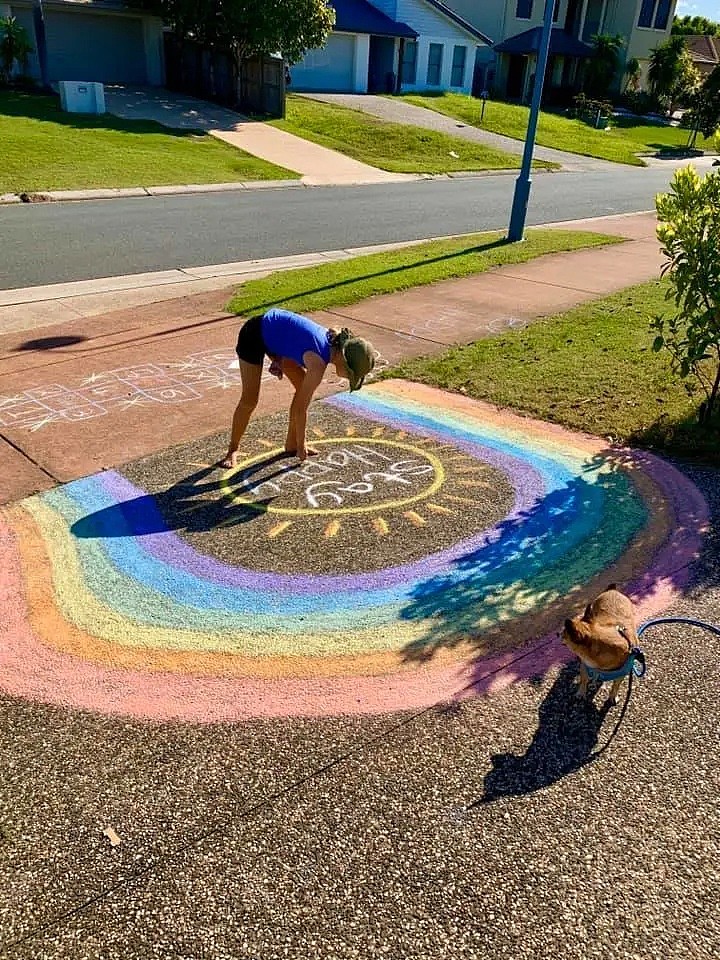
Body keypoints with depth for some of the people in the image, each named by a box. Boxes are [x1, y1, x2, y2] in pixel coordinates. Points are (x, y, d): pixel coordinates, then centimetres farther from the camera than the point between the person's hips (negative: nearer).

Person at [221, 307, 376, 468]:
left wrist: (279, 360, -6)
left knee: (303, 387, 6)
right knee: (249, 400, -9)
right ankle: (233, 449, 13)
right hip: (253, 335, -9)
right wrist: (301, 446, -12)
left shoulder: (333, 340, -9)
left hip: (274, 334, 9)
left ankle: (292, 443, 18)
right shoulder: (318, 365, -31)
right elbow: (301, 408, -23)